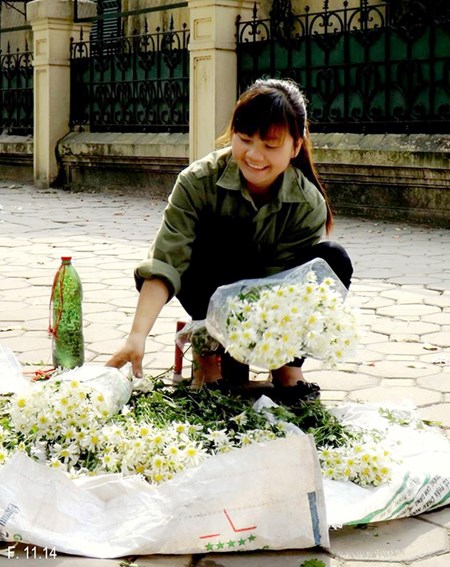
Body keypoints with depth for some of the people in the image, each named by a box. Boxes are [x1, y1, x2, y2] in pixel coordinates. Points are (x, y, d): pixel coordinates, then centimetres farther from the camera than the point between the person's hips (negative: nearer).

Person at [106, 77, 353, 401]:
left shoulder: (309, 205, -18)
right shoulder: (199, 182, -22)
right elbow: (166, 261, -31)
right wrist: (138, 334, -45)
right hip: (211, 295, -1)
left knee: (334, 260, -25)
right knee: (214, 231, -30)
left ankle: (288, 365, -10)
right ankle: (212, 354, -19)